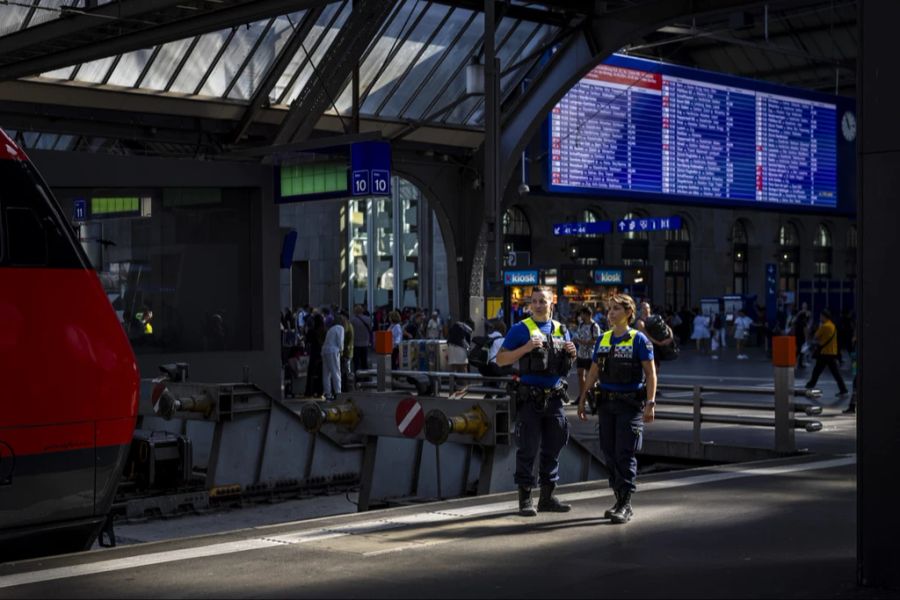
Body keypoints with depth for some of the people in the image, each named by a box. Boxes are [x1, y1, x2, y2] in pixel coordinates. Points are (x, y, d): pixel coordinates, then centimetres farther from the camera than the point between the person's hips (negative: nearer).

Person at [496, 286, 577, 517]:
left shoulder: (561, 330, 13)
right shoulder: (521, 329, -2)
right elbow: (500, 359, -5)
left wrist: (572, 354, 0)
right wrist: (525, 348, -18)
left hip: (554, 397, 5)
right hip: (530, 399, -5)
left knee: (553, 448, 9)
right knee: (528, 449, -3)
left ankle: (547, 496, 19)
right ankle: (525, 499, 3)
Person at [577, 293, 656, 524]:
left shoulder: (638, 339, -5)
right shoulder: (603, 339, 11)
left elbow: (650, 373, -7)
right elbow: (594, 371, 17)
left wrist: (650, 403, -16)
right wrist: (583, 399, 13)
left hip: (630, 404, -6)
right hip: (606, 402, 6)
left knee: (625, 454, -8)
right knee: (610, 454, 7)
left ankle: (626, 505, -4)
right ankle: (619, 500, 17)